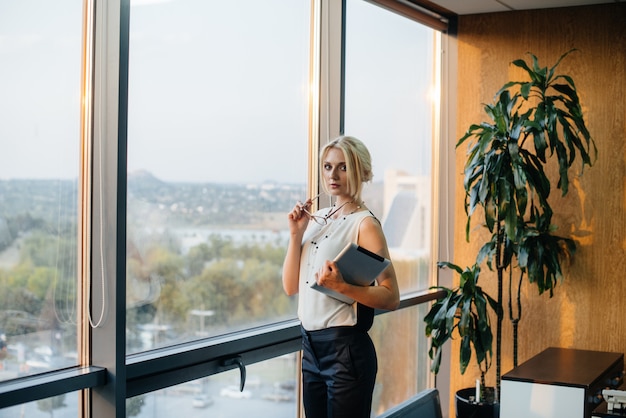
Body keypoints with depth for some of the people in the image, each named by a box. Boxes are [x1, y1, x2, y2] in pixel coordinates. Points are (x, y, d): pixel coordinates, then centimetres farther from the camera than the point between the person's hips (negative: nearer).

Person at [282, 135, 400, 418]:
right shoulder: (316, 219, 9)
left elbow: (391, 298, -16)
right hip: (311, 345, 7)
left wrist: (341, 286, -29)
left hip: (346, 348, -6)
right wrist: (295, 234, -4)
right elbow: (291, 287, 6)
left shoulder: (364, 223, -10)